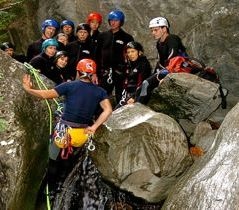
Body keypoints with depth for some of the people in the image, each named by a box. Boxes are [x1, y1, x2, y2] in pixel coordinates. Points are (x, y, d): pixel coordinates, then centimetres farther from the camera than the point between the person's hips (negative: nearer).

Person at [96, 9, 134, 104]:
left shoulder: (127, 38, 3)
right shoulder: (103, 36, 11)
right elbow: (98, 55, 11)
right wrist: (96, 73, 5)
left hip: (120, 73, -2)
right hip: (105, 73, 3)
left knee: (121, 99, 0)